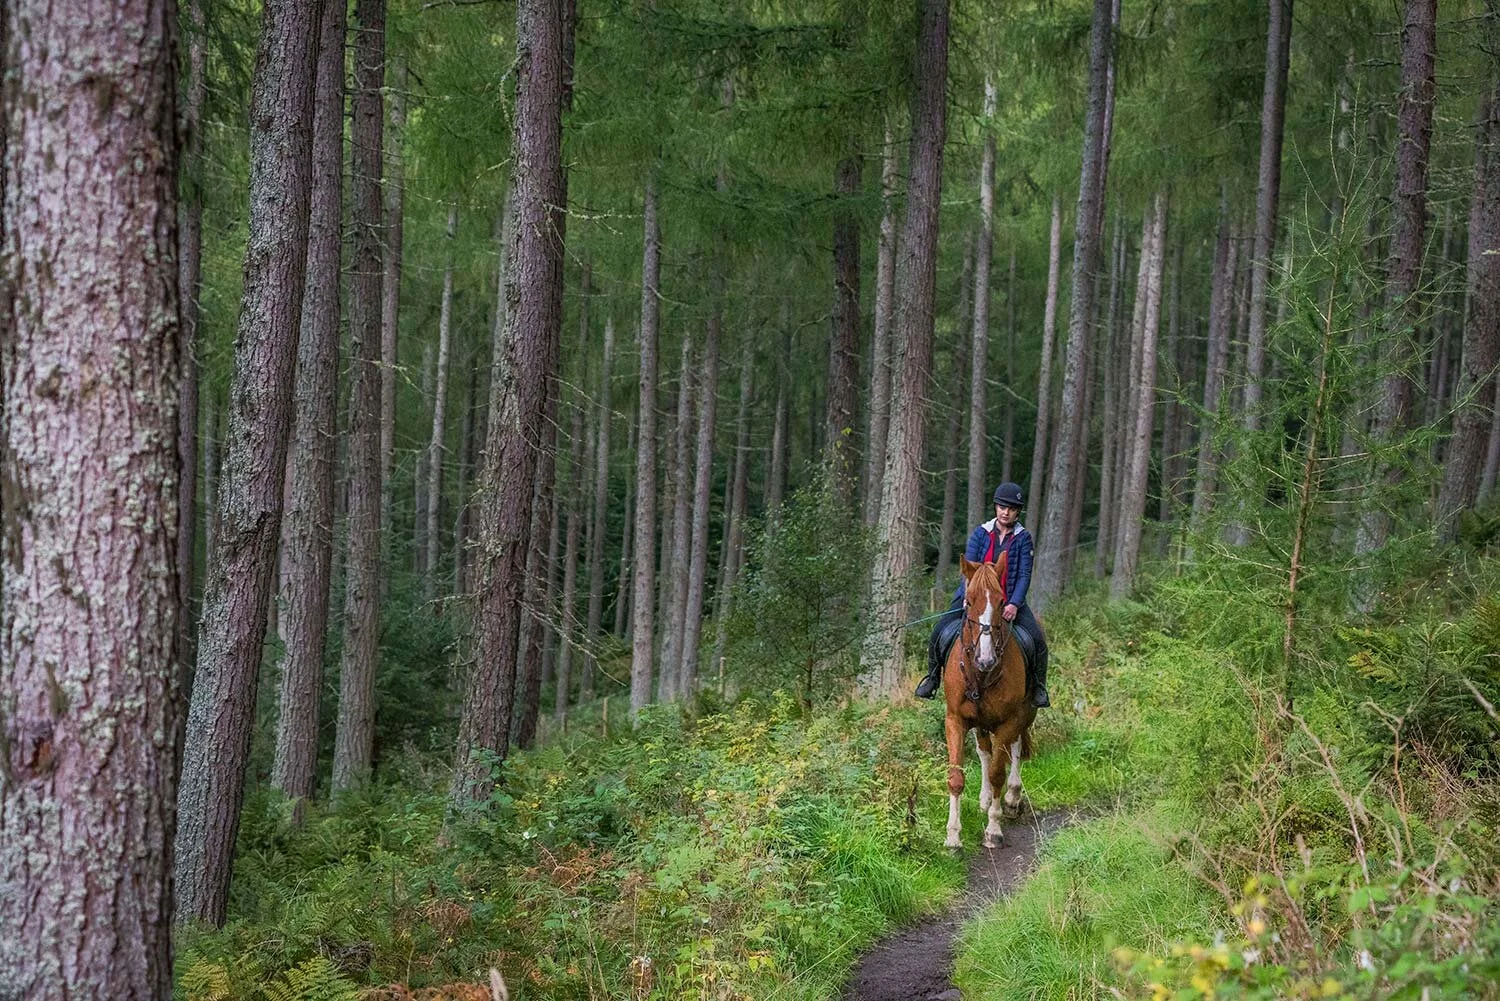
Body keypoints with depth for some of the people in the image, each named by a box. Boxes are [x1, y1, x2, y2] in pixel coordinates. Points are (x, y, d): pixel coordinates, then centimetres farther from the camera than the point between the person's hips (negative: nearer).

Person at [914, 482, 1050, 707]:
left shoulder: (1023, 538, -1)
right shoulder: (980, 534, 1)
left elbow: (1024, 575, -7)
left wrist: (1014, 604, -23)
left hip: (1009, 601, -1)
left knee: (1038, 639, -18)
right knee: (938, 633, -14)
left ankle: (1038, 687, 4)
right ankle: (933, 678, 10)